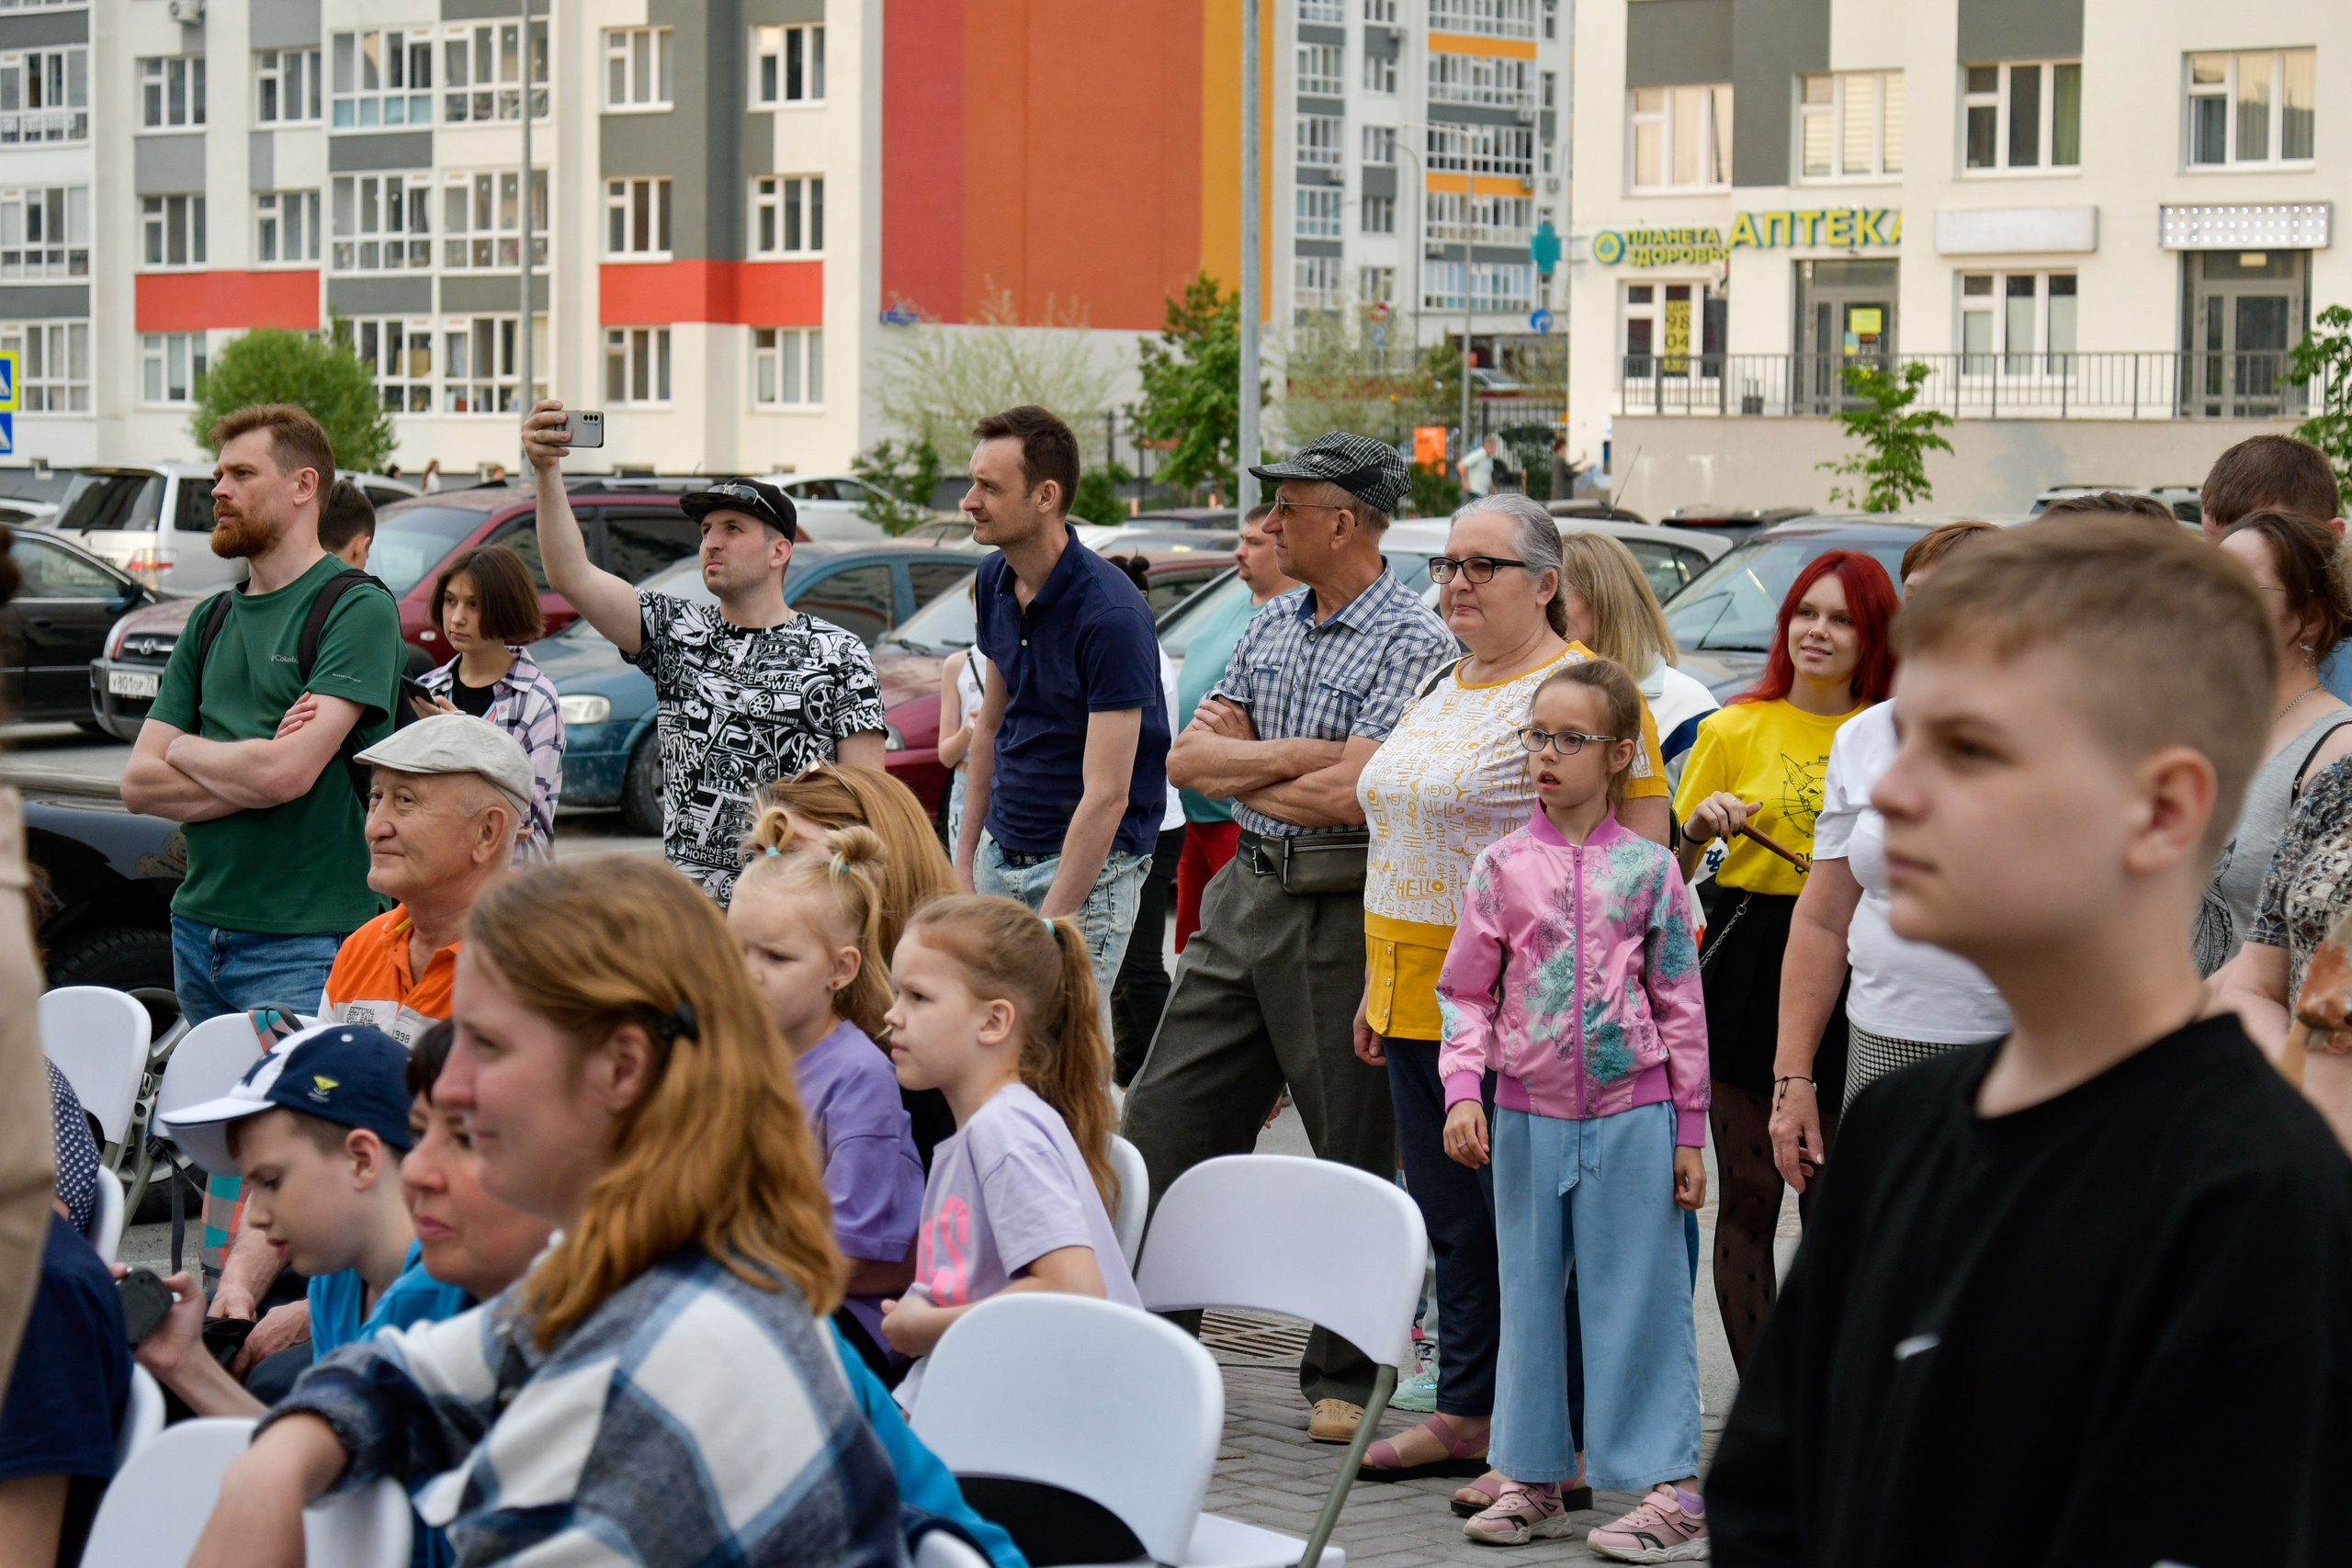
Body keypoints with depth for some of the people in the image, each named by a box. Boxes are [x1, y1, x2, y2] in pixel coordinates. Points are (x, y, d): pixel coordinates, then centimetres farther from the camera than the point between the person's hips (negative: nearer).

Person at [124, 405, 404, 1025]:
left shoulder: (358, 607, -7)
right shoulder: (212, 620, 15)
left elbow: (287, 772, -19)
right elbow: (138, 784, 8)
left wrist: (184, 747, 0)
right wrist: (247, 774, -9)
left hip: (305, 945, -7)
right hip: (198, 927, 7)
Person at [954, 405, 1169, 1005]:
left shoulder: (1110, 614, -22)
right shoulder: (994, 581, 3)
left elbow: (1106, 796, -23)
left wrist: (1047, 929, -25)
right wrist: (964, 860, 14)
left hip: (1089, 865, -7)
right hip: (1001, 855, 7)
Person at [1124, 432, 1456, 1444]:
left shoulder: (1414, 643, -11)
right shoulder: (1269, 629, 13)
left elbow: (1354, 794, -21)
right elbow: (1187, 759, 6)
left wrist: (1240, 770, -7)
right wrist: (1300, 755, -10)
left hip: (1345, 914, -8)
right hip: (1246, 896, 8)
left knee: (1354, 1151, 1)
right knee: (1164, 1120, 8)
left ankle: (1346, 1378, 11)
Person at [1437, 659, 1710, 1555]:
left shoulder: (1648, 868, 0)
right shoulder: (1501, 867, 3)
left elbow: (1680, 1001, 3)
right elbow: (1466, 991, 6)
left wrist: (1689, 1133, 1)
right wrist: (1462, 1092, -8)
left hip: (1632, 1112, -2)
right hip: (1528, 1111, 2)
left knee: (1637, 1294, 0)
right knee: (1529, 1292, 9)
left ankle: (1670, 1488, 5)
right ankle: (1534, 1479, 20)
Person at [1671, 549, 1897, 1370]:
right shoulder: (1735, 729, 5)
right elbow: (1671, 868, 8)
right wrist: (1700, 829, -12)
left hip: (1854, 976, 0)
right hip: (1751, 967, 0)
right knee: (1749, 1194, 2)